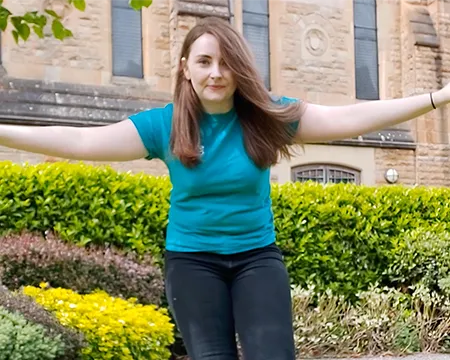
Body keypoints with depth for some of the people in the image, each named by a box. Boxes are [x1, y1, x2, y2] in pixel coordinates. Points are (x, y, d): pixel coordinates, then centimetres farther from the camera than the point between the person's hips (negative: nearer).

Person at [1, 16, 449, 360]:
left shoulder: (267, 116, -6)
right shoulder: (163, 125, -6)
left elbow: (347, 118, -9)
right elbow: (81, 141, -8)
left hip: (257, 257, 1)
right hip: (192, 260, 0)